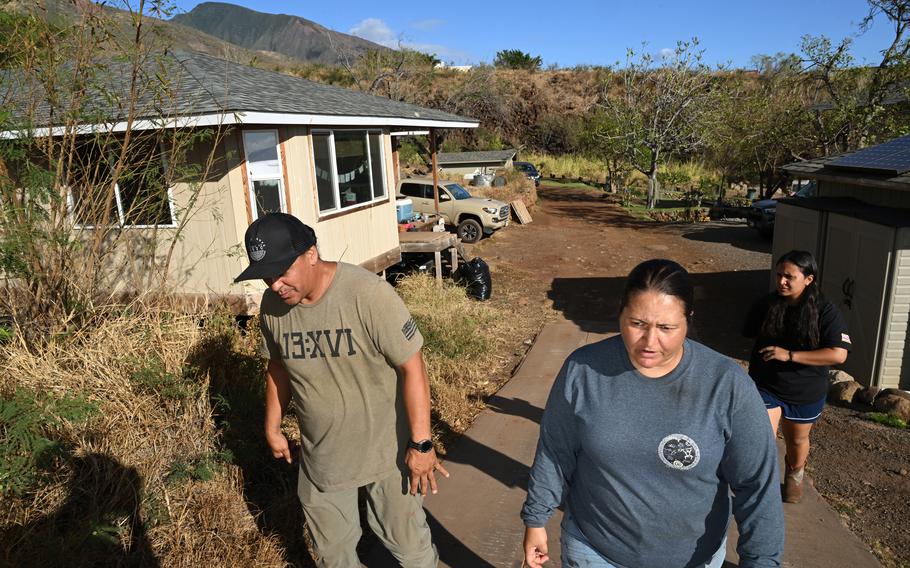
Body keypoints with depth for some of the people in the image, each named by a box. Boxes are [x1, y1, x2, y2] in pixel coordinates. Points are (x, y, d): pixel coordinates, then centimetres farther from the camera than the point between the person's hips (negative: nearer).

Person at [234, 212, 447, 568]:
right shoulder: (272, 306, -8)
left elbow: (412, 367, -21)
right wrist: (272, 428, 15)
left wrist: (420, 444, -18)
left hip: (386, 449, -4)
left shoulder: (368, 294, -26)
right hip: (320, 456, 5)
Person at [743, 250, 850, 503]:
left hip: (805, 394, 0)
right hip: (766, 387, 0)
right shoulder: (765, 305, -10)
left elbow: (838, 354, -23)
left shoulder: (825, 312, -15)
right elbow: (748, 336, 7)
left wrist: (789, 355, -28)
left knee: (797, 440, 23)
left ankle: (795, 474, 53)